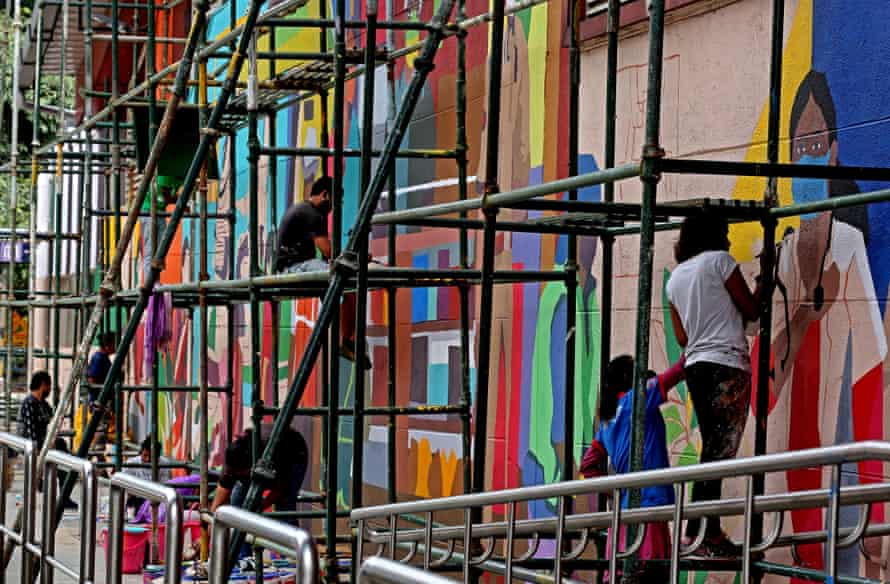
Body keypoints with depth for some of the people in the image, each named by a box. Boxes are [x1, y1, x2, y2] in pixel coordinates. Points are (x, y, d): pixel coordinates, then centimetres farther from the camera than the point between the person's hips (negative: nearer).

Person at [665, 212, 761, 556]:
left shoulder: (675, 278, 18)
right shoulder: (719, 260, -2)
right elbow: (750, 311, 0)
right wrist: (763, 285, 17)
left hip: (695, 367, 7)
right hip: (728, 364, -7)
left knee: (711, 451, 12)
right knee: (720, 452, -9)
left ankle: (701, 532, 11)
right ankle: (706, 536, -13)